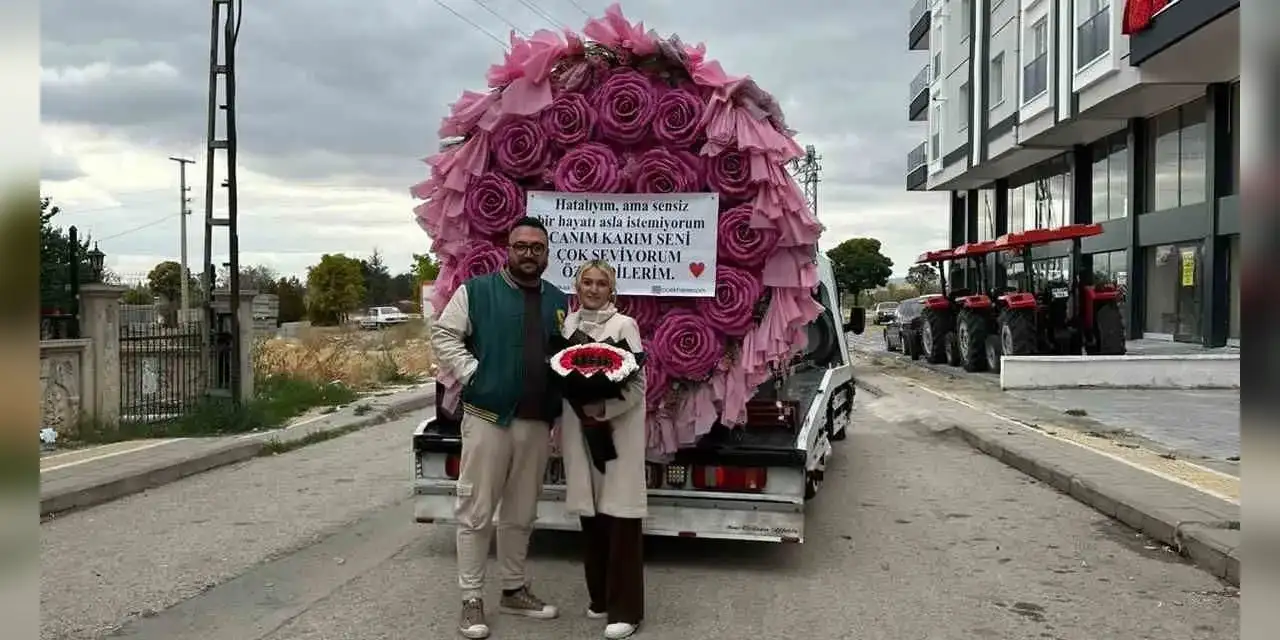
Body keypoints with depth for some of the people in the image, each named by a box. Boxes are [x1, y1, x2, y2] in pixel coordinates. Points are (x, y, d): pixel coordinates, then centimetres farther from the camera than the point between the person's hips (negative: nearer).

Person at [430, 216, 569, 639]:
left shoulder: (559, 301, 14)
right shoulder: (476, 290, -1)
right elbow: (443, 335, -2)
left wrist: (564, 406, 7)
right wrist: (472, 374, -12)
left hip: (538, 423, 5)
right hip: (487, 417, -5)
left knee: (521, 513, 14)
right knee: (476, 511, -1)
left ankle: (514, 590, 27)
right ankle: (471, 600, 8)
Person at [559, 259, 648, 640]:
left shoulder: (624, 325, -4)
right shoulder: (567, 325, 10)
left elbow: (638, 384, -8)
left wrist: (604, 410, -19)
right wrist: (562, 428, 5)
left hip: (618, 430, -4)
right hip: (578, 430, 5)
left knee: (619, 518, -4)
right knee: (590, 515, 10)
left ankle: (625, 609, 3)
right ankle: (600, 597, 25)